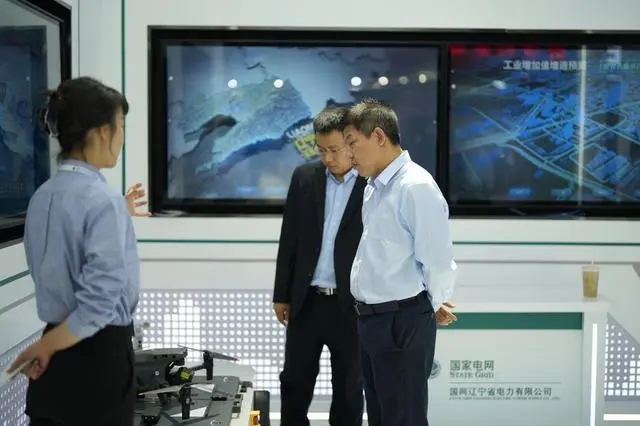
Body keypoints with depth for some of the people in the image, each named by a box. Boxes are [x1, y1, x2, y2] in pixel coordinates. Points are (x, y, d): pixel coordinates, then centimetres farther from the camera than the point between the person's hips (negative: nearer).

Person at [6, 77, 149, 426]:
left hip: (53, 356, 7)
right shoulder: (104, 201, -19)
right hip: (99, 351, -7)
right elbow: (99, 300, -25)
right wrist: (50, 344, -9)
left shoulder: (42, 196, 2)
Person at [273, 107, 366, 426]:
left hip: (352, 305, -3)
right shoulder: (304, 177, 3)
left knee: (348, 387, 11)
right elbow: (289, 240, 7)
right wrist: (282, 294, 6)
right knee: (294, 382, 12)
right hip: (306, 301, 3)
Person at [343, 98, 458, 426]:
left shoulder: (416, 187, -18)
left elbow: (438, 263, -19)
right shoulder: (374, 186, 10)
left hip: (402, 322, -9)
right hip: (371, 318, 9)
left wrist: (430, 307, -4)